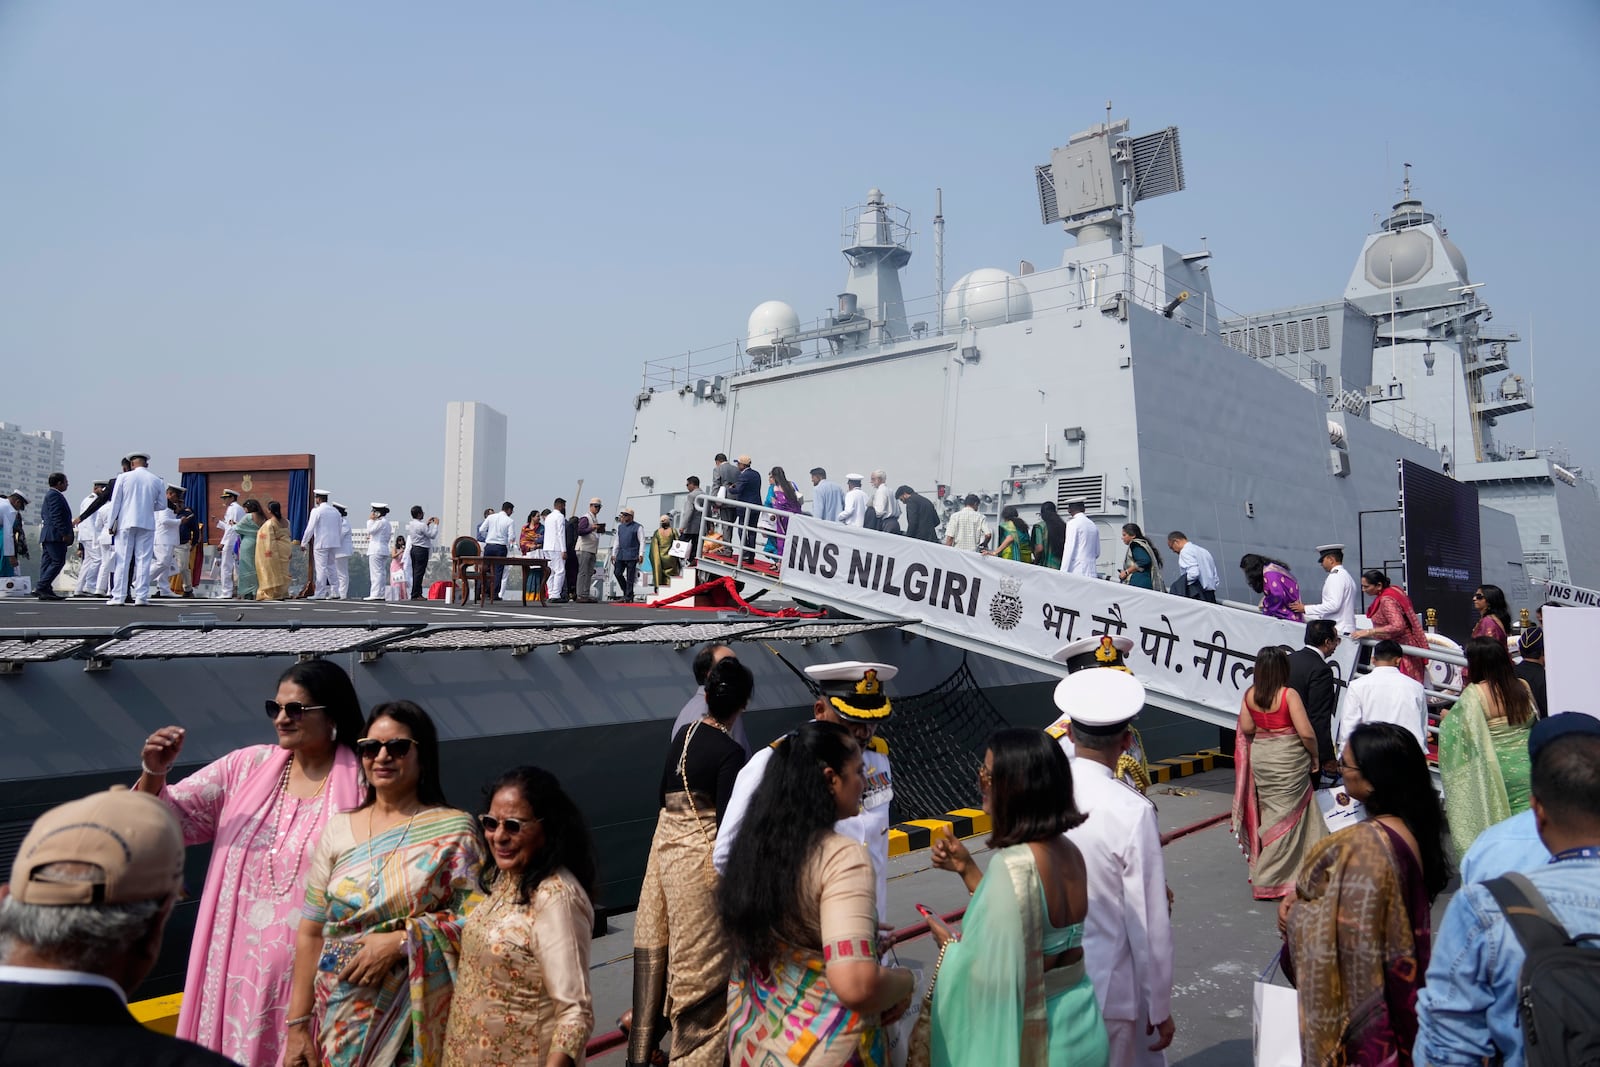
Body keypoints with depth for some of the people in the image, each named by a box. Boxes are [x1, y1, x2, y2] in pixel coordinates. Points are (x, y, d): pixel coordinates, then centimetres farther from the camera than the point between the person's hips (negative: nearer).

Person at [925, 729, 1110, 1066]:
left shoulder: (1014, 865, -26)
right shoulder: (1068, 851, -1)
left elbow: (997, 975, -27)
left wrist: (950, 946, -9)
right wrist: (967, 869, 8)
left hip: (1031, 1039, -7)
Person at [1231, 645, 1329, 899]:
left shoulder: (1250, 695, -2)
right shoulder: (1289, 695, -16)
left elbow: (1246, 728, -1)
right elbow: (1306, 732, -17)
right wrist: (1314, 756, -2)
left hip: (1260, 758, 5)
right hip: (1288, 760, -5)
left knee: (1270, 812, 18)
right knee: (1287, 816, 5)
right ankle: (1269, 881, 10)